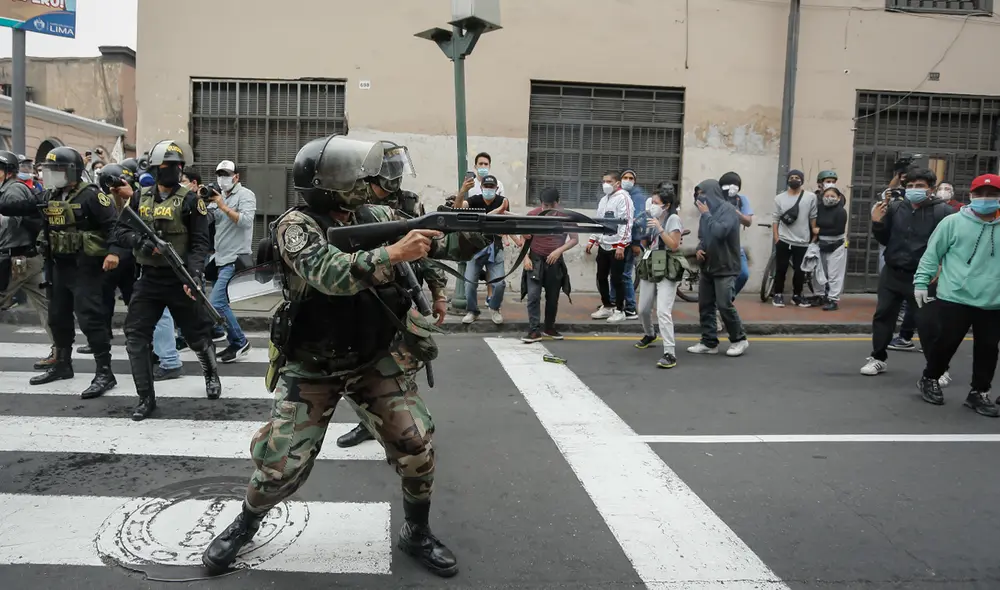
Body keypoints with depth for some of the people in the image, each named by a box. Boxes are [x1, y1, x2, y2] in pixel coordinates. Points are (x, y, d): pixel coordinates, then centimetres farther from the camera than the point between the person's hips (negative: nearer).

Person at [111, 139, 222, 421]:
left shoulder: (190, 201, -7)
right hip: (148, 278, 3)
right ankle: (146, 397, 8)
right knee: (135, 335, -2)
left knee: (198, 333, 8)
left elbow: (200, 243, -11)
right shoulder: (140, 198, 5)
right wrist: (140, 242, -16)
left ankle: (211, 372, 38)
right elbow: (120, 231, 6)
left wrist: (195, 274, -25)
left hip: (179, 278, -3)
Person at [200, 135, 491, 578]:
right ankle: (244, 525, 31)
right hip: (311, 368, -3)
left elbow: (443, 244, -1)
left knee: (416, 446, -3)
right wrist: (392, 254, -42)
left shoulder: (377, 217, -1)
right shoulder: (296, 225, -16)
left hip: (374, 360, 4)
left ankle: (417, 534, 21)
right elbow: (329, 274, -34)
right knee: (282, 466, -1)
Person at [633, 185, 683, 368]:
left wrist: (659, 228, -21)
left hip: (666, 271, -7)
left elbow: (674, 246, -16)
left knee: (663, 312, -19)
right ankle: (649, 335, 46)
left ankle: (670, 354, -21)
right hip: (649, 269, 7)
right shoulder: (653, 218, 14)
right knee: (643, 310, 16)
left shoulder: (673, 218, -7)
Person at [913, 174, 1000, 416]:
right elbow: (932, 254, 0)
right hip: (954, 299, -3)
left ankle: (979, 392, 25)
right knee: (945, 342, 2)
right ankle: (930, 380, 25)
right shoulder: (953, 222, -2)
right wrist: (921, 281, -6)